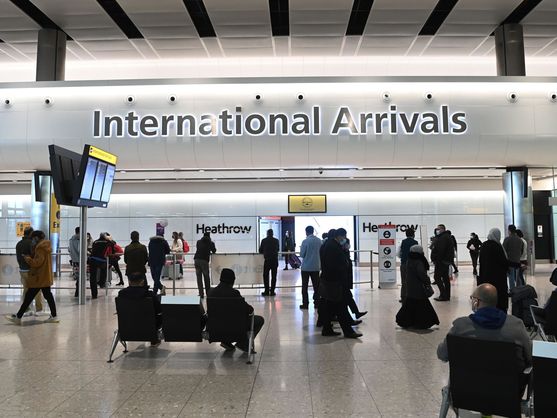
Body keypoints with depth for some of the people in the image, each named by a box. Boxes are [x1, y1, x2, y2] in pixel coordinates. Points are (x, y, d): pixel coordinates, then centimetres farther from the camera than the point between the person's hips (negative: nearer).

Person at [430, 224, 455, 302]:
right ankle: (447, 296, 17)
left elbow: (440, 250, -23)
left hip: (441, 261, -11)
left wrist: (436, 260, -20)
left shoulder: (443, 238, -16)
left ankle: (443, 295, -8)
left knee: (437, 276, -7)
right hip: (446, 261, 11)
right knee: (445, 278, 12)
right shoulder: (447, 236, 19)